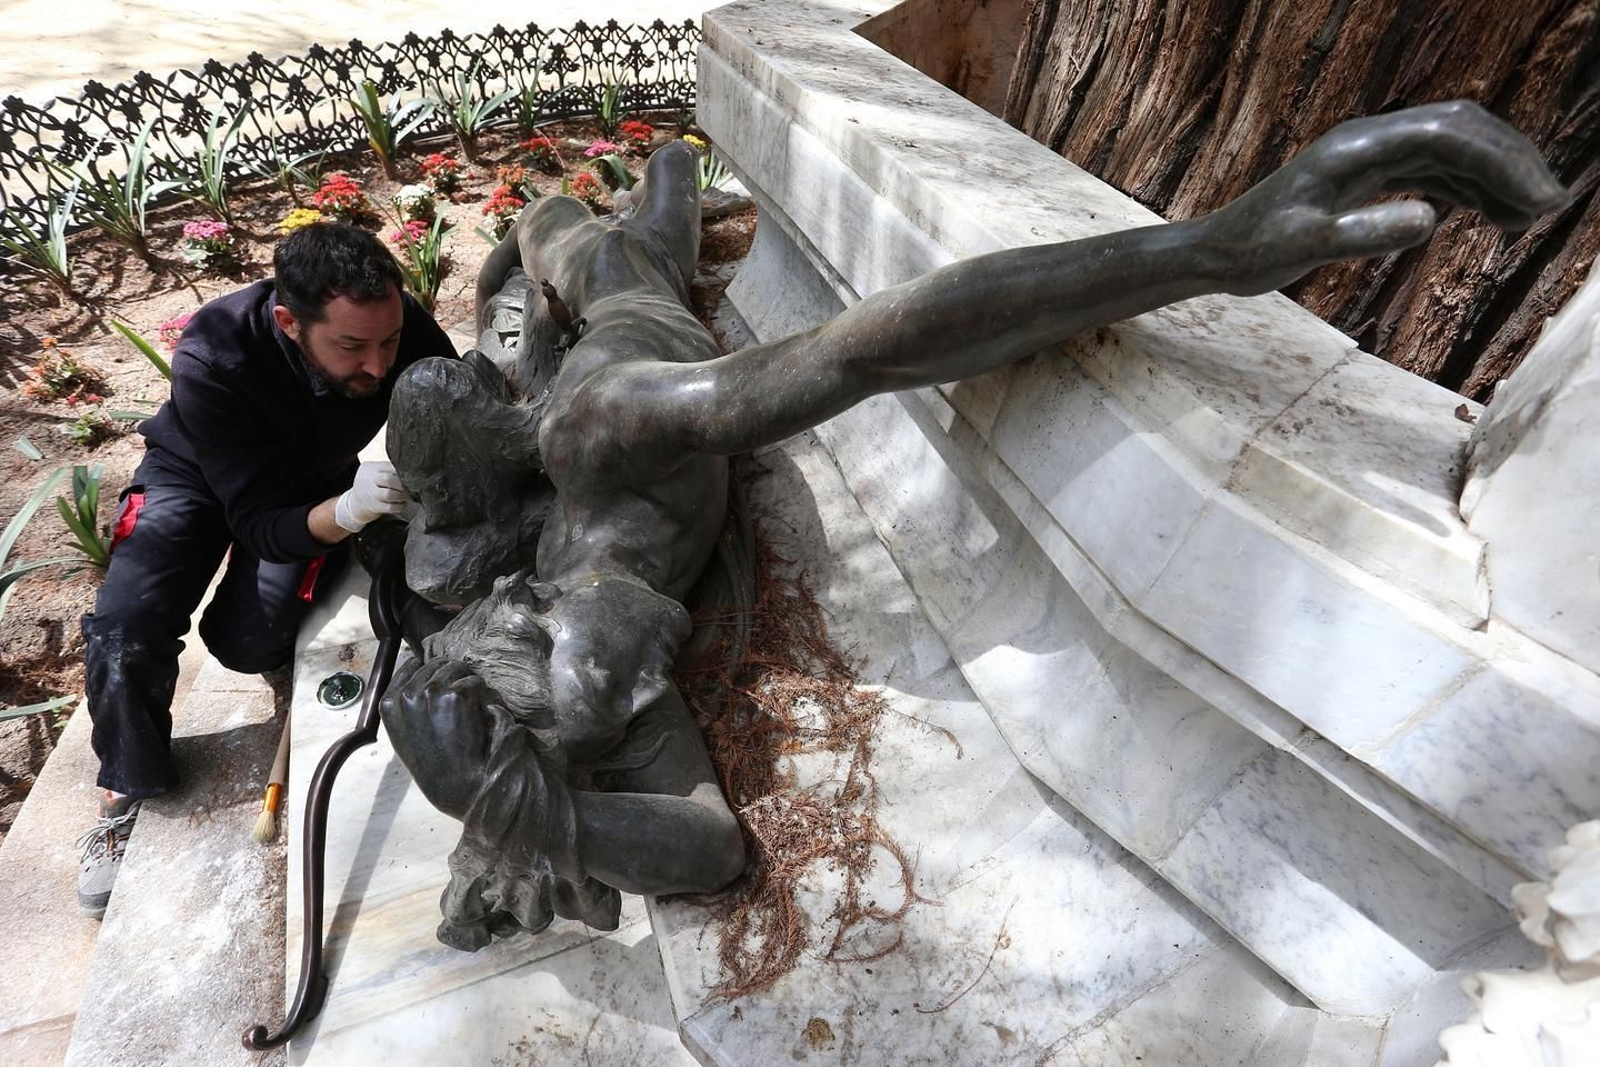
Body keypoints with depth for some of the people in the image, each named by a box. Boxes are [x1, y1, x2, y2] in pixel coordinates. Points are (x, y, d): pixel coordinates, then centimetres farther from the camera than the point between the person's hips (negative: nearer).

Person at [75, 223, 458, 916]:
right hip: (198, 476, -1)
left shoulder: (403, 327, -31)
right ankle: (125, 790, 9)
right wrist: (346, 511, -54)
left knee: (247, 643, -19)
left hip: (317, 480, 1)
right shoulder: (213, 359, -37)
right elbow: (258, 524, -34)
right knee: (124, 630, -20)